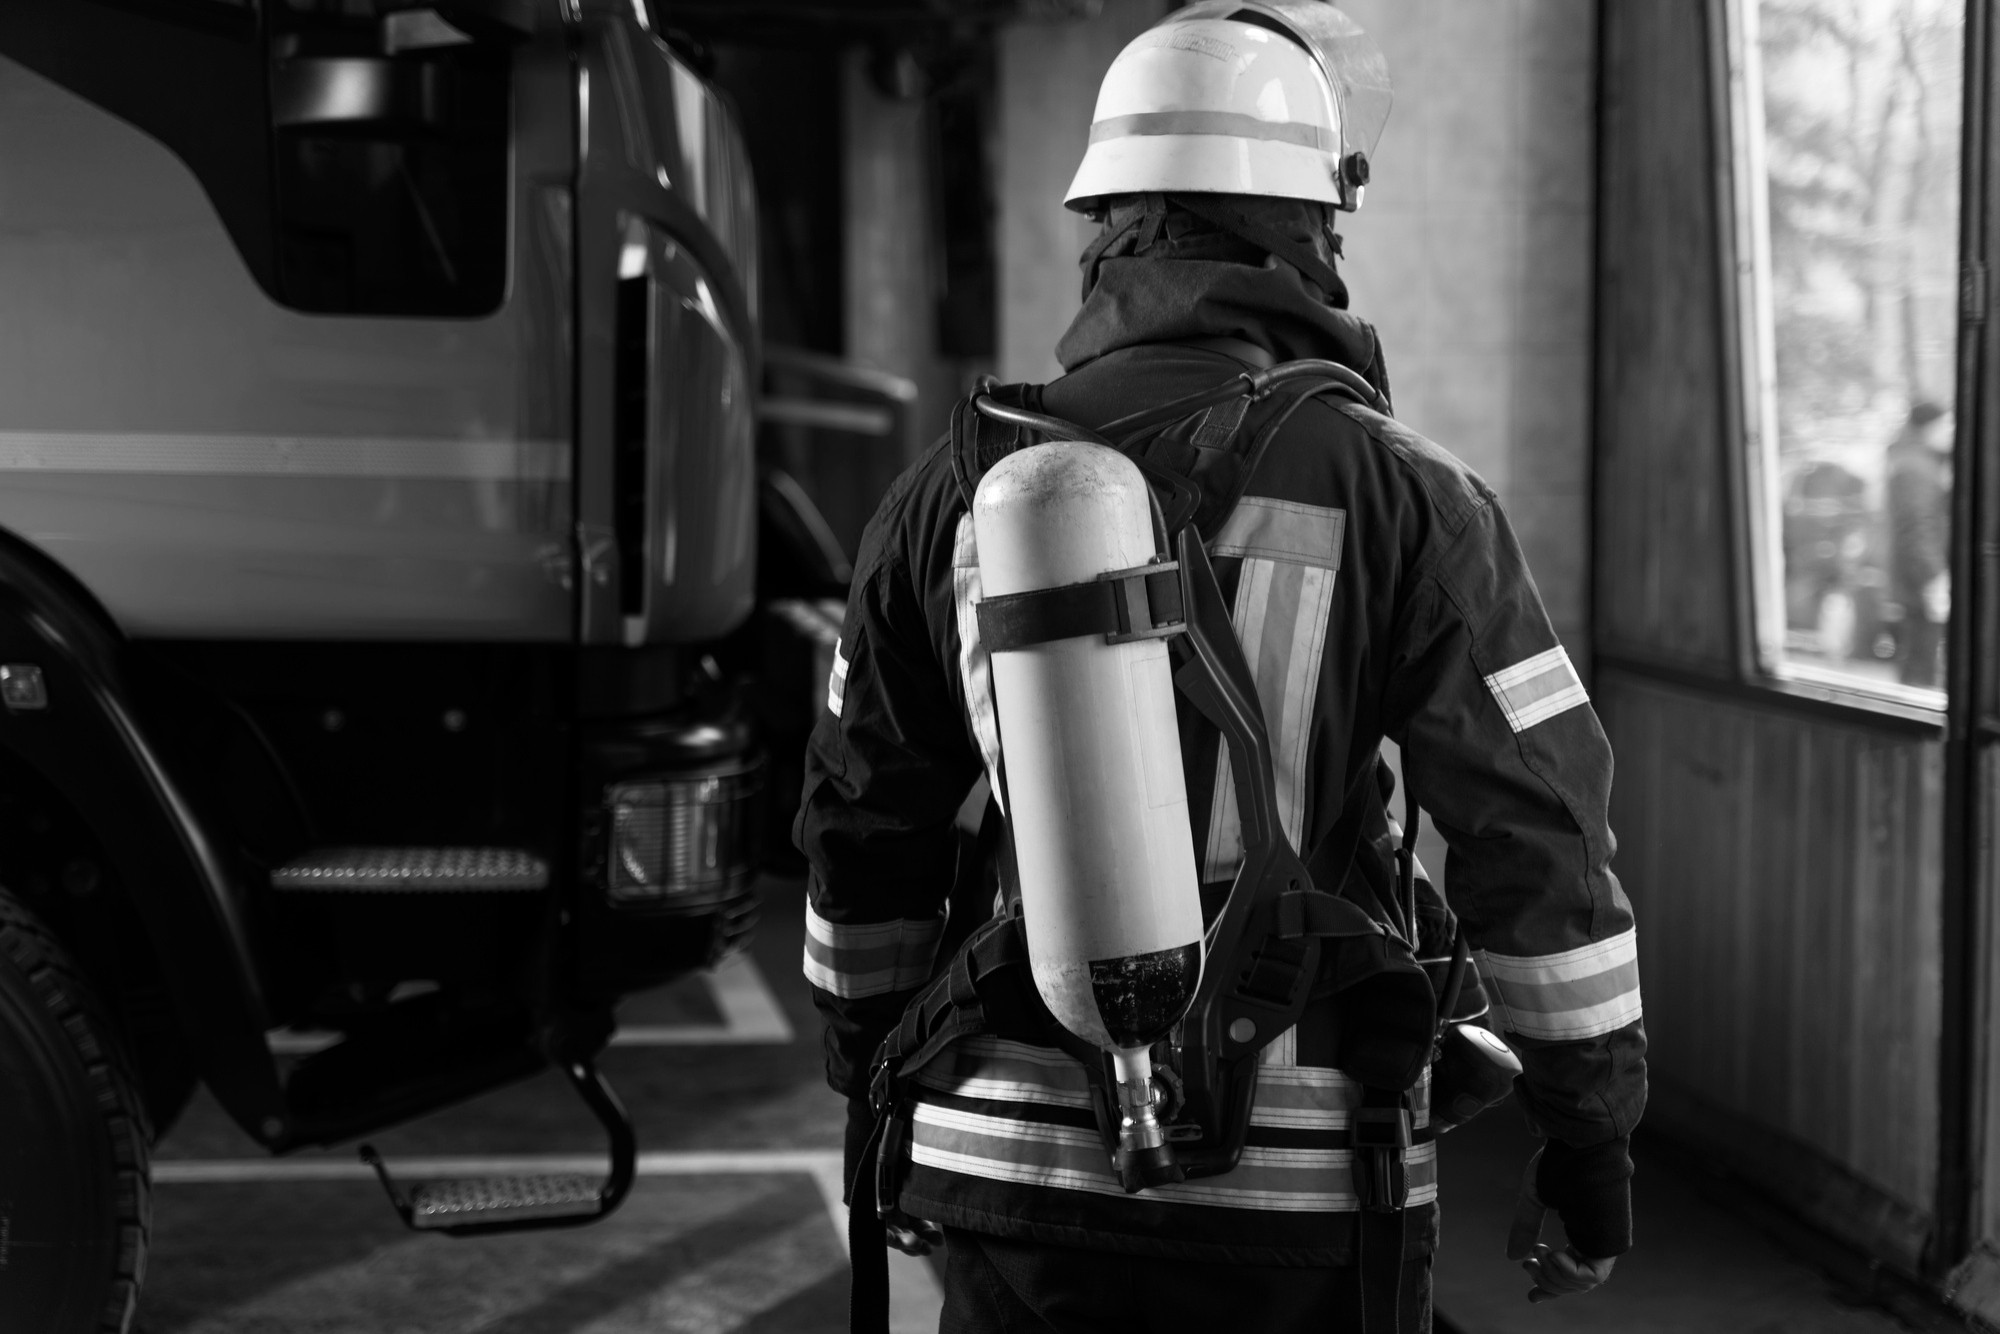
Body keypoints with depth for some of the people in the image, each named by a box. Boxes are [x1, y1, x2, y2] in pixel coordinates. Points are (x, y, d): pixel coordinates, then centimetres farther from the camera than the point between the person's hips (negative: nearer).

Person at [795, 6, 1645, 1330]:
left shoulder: (953, 496, 2)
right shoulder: (1400, 498, -9)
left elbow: (864, 835, 9)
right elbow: (1539, 840, -8)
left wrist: (871, 1087, 22)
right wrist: (1595, 1130, 3)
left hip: (1022, 1165, 3)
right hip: (1298, 1192, -3)